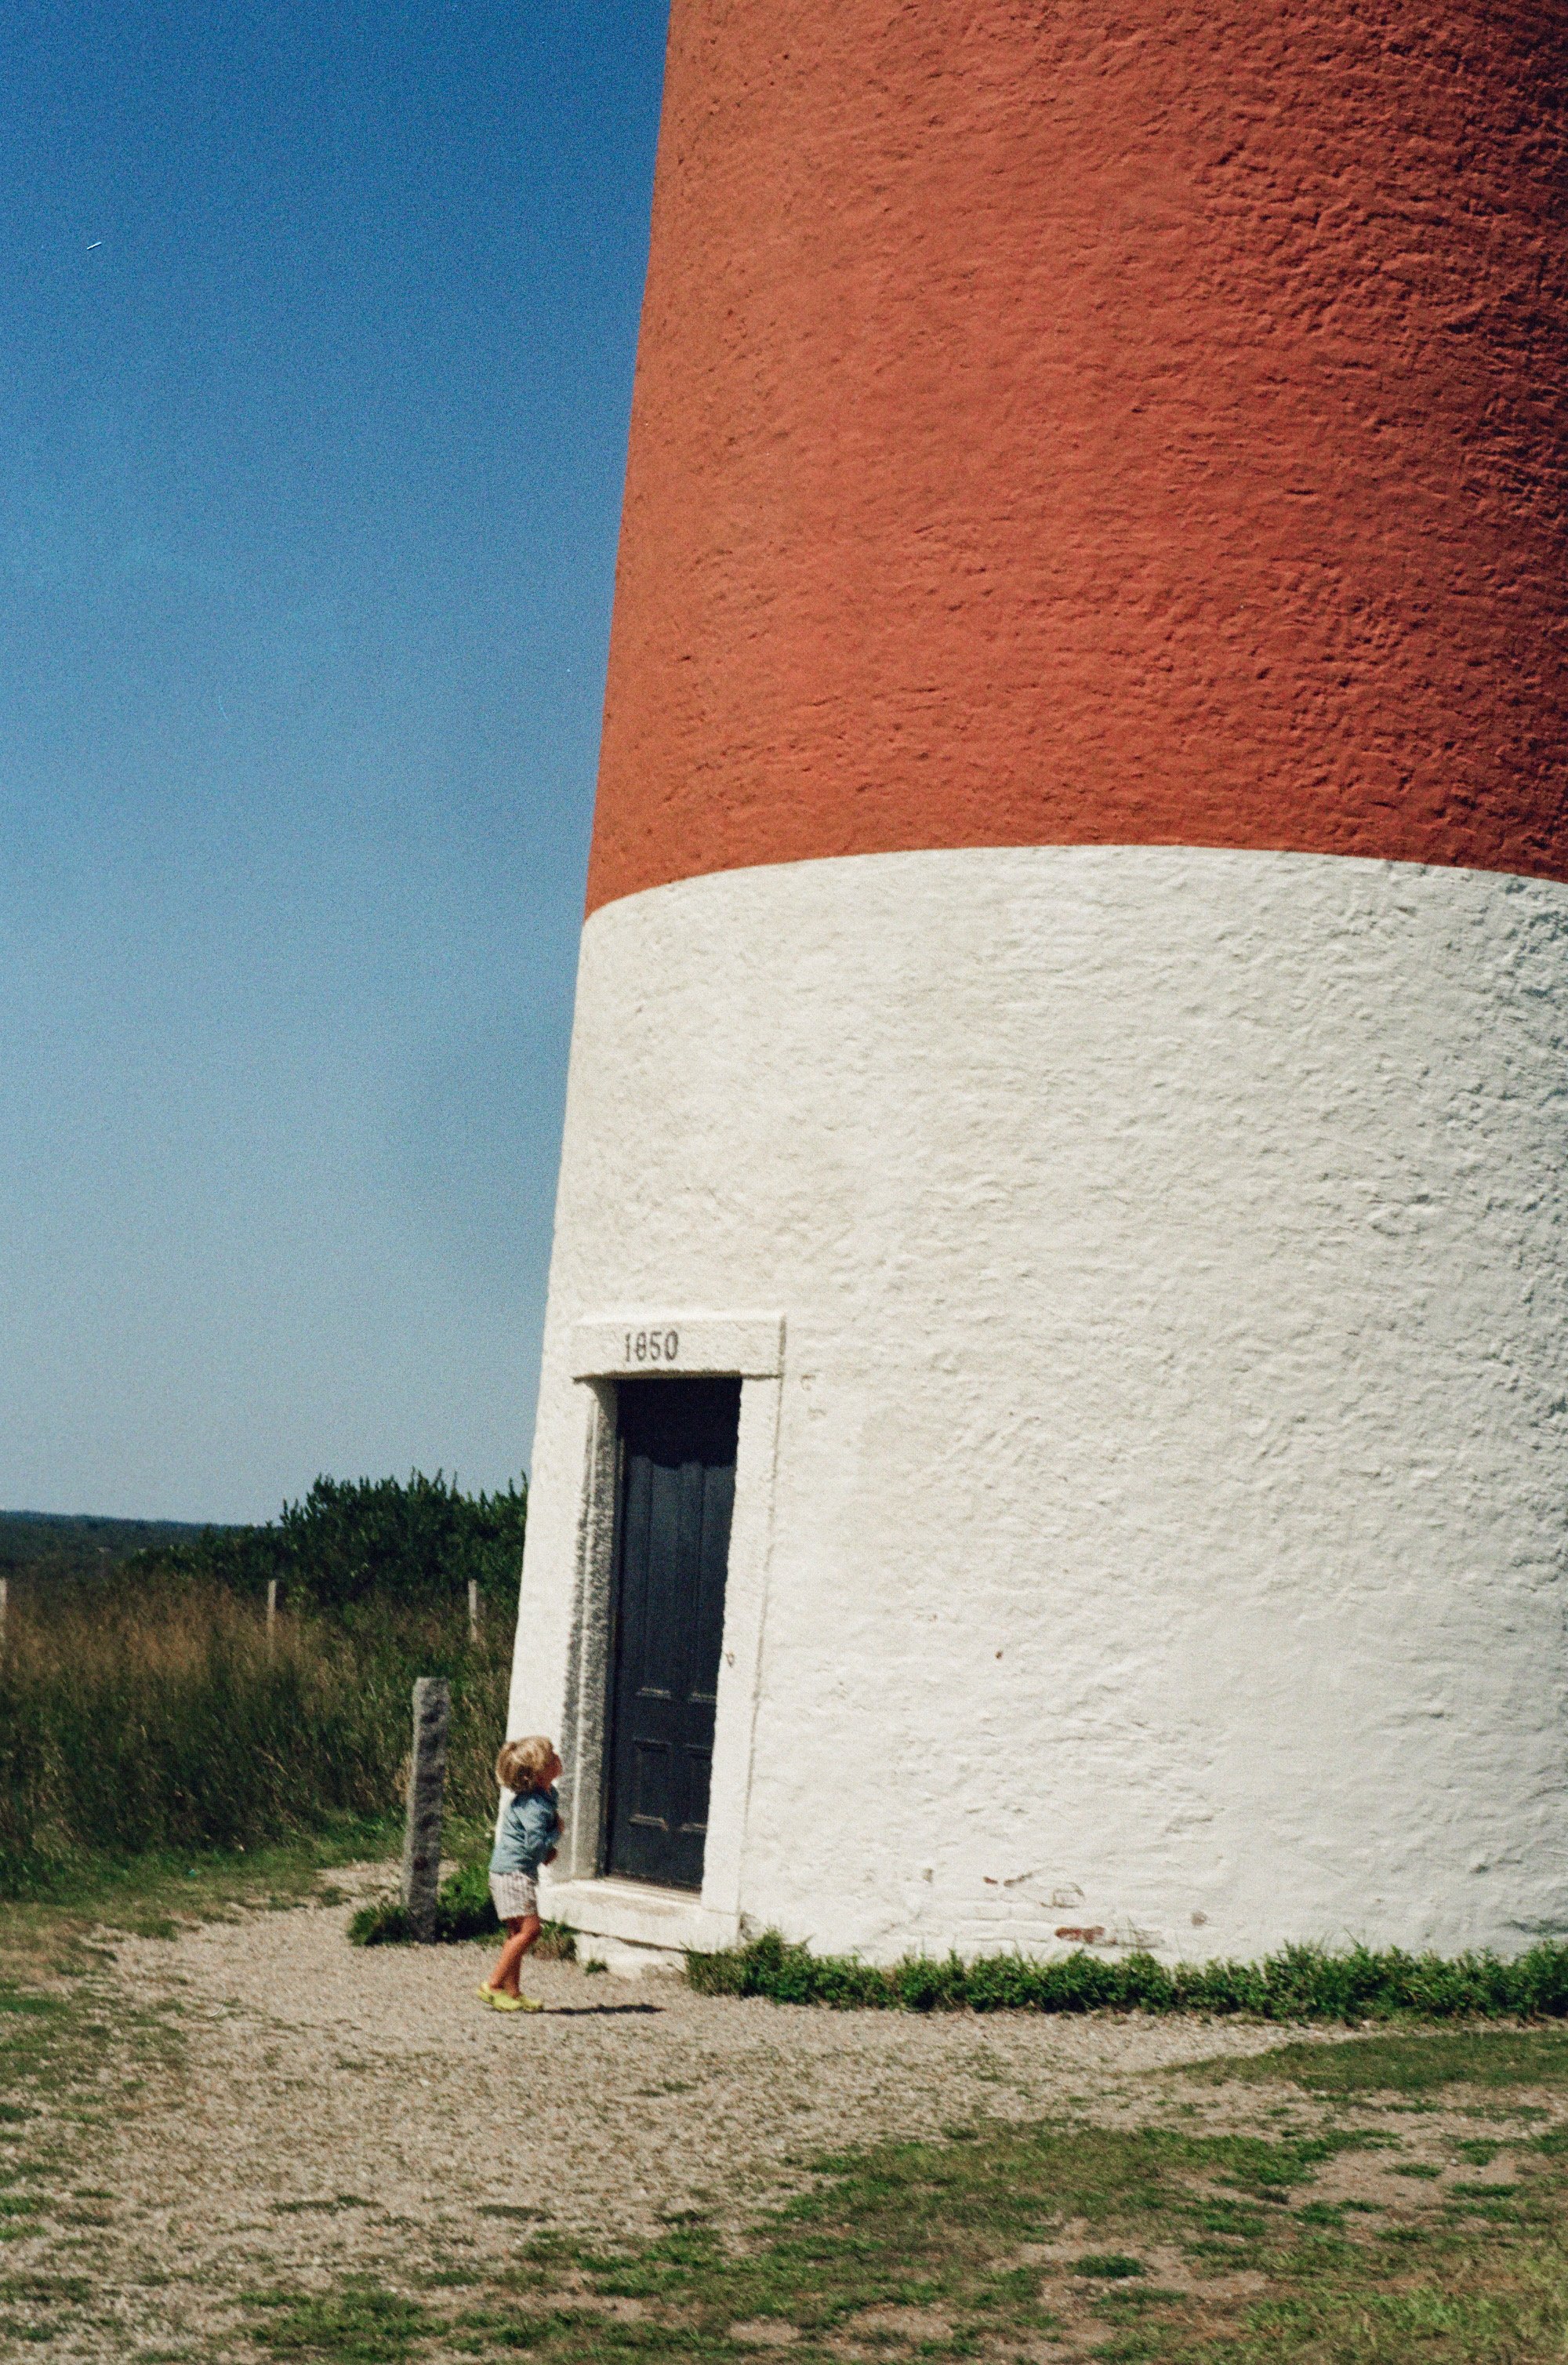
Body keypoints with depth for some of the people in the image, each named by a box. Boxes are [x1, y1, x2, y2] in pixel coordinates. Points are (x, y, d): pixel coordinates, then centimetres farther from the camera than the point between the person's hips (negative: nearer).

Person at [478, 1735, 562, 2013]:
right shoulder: (532, 1805, -23)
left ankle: (511, 1991, 17)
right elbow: (535, 1844, -30)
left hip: (522, 1872, 10)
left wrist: (548, 1850, 7)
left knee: (517, 1932, 12)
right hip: (513, 1870, -10)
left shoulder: (549, 1794, 8)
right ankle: (493, 1985, -9)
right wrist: (557, 1831, -13)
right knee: (530, 1928, -15)